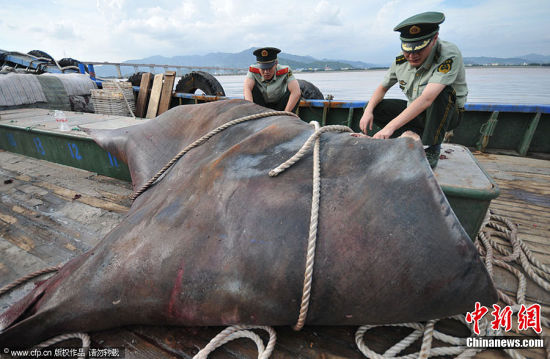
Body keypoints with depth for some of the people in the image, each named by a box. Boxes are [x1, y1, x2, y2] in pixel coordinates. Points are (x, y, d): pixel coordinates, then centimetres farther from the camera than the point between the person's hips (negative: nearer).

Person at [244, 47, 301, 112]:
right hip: (260, 106, 1)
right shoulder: (253, 71, -20)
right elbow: (247, 89, -36)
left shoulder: (285, 71, -24)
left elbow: (296, 93, -36)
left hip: (279, 106, 0)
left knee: (292, 91, -26)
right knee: (253, 87, -25)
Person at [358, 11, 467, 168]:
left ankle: (432, 149, -19)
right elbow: (383, 87, 1)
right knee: (374, 108, -8)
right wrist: (368, 111, -19)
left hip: (448, 114, -5)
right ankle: (419, 138, -5)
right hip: (415, 112, 5)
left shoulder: (449, 55, -27)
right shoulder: (402, 59, -10)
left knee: (441, 91, -37)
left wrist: (390, 126, -48)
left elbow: (426, 99, -40)